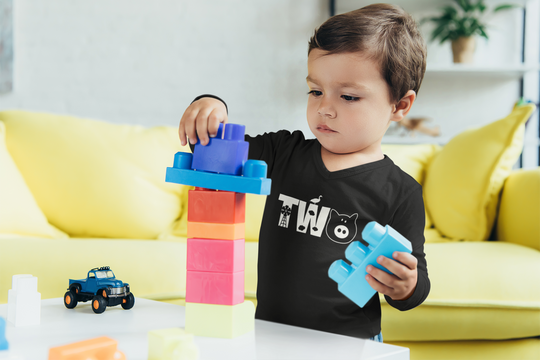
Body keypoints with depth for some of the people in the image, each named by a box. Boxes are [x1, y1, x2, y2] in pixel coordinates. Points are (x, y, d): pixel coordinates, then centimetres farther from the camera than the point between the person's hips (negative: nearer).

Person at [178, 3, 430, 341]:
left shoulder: (400, 192, -6)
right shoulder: (284, 153, 5)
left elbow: (418, 281, -1)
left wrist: (404, 288, -22)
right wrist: (208, 109, -7)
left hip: (348, 345, -2)